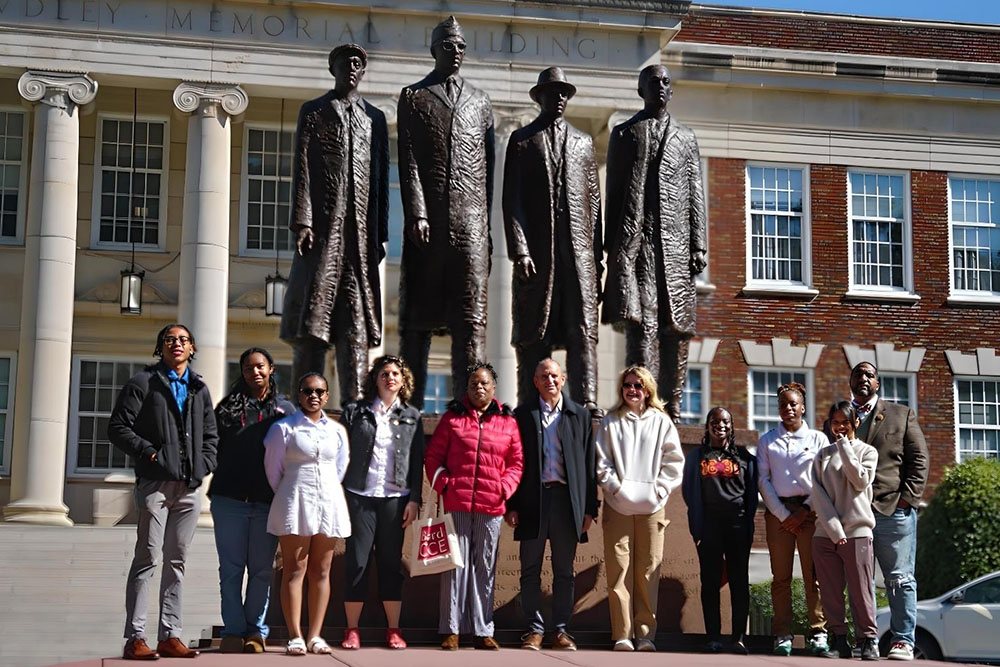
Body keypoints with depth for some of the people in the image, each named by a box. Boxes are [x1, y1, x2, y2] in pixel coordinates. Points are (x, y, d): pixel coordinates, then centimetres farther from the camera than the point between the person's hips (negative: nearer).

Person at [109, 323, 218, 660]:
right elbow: (118, 427, -3)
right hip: (155, 483, -5)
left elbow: (210, 434, 22)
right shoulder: (143, 383, 2)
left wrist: (204, 465, 6)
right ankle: (135, 637, -3)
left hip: (189, 487, 5)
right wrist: (149, 452, -11)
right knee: (147, 559, -6)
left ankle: (170, 635, 12)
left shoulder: (200, 389, 17)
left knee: (177, 561, 8)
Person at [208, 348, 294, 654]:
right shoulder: (228, 406, 8)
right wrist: (220, 484, 1)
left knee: (261, 569, 4)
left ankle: (256, 631, 10)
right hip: (229, 499, 0)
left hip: (268, 502, 0)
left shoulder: (284, 409, 8)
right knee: (231, 568, 3)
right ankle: (233, 631, 7)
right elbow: (214, 447, 9)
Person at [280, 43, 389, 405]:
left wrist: (381, 233, 8)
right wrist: (302, 222, -9)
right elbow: (301, 168, 3)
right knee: (312, 320, -6)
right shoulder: (313, 112, 11)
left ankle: (355, 406, -2)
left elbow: (382, 178, 16)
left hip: (362, 228, 2)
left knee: (357, 321, -1)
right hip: (323, 225, -2)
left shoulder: (375, 117, 19)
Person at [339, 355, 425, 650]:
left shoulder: (412, 416, 11)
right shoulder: (355, 412, 7)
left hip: (395, 498, 1)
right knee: (357, 562, -2)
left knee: (391, 562, 4)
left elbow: (417, 462, 8)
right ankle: (352, 630, 4)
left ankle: (393, 630, 10)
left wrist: (414, 499, 0)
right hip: (360, 496, -1)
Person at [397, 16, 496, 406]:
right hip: (428, 222, -2)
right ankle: (411, 404, 3)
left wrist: (487, 224, 10)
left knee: (471, 316, -6)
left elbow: (488, 167, 16)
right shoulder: (413, 97, 11)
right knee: (419, 315, 0)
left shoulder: (480, 102, 18)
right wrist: (417, 213, -11)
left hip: (470, 221, 2)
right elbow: (408, 161, 1)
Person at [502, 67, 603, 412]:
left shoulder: (583, 143, 20)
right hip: (537, 250, -2)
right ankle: (531, 407, -2)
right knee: (534, 333, -3)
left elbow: (594, 201, 16)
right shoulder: (522, 140, 11)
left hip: (578, 250, 2)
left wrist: (598, 254, 8)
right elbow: (512, 199, 3)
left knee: (583, 329, -7)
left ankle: (586, 404, -12)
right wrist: (519, 251, -8)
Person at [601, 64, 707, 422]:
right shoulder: (624, 134, 14)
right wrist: (611, 245, 2)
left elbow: (695, 196, 14)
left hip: (675, 244, 3)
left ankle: (672, 405, 4)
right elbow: (612, 192, 9)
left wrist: (698, 245, 4)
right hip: (635, 239, -2)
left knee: (676, 326, 0)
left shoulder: (685, 138, 19)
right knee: (641, 322, -13)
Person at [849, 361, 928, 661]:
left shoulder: (901, 415, 12)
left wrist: (908, 498, -6)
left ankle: (903, 640, 3)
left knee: (900, 579, -1)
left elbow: (919, 458, 6)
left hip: (894, 510, -2)